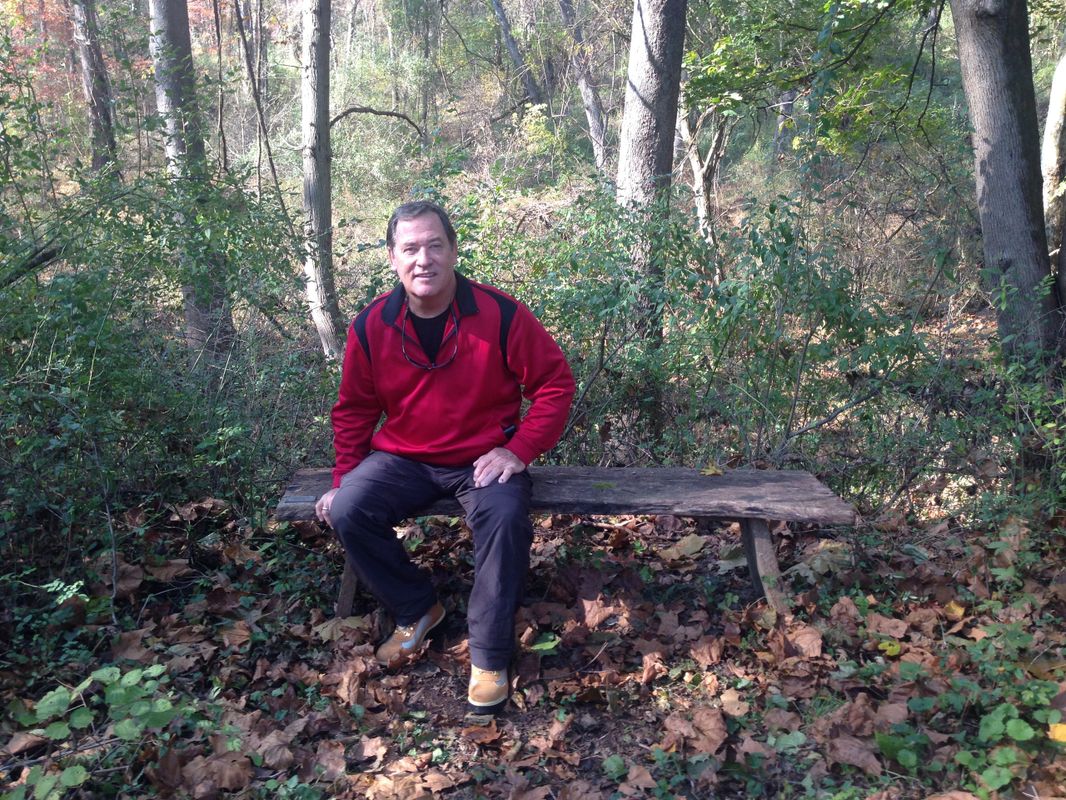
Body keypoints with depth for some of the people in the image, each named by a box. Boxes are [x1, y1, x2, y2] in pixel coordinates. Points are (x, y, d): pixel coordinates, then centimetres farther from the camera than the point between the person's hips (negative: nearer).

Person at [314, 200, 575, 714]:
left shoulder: (500, 314, -13)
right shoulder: (371, 326, -5)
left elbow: (555, 383, -6)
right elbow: (355, 410, 8)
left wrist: (519, 450, -16)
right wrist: (345, 478, 0)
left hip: (484, 459, -2)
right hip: (403, 459, 3)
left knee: (505, 518, -32)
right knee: (347, 512, -21)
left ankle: (489, 656, -11)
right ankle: (416, 610, 5)